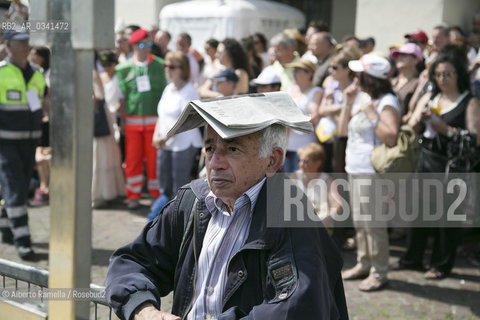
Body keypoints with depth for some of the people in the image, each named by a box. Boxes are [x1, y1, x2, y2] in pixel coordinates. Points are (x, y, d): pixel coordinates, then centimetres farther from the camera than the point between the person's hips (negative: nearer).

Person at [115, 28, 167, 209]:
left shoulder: (160, 65, 4)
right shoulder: (124, 68, 5)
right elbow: (121, 97, 10)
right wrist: (121, 120, 5)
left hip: (155, 120, -1)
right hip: (132, 120, 1)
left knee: (154, 159, 1)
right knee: (132, 159, 3)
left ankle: (156, 193, 14)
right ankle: (133, 195, 14)